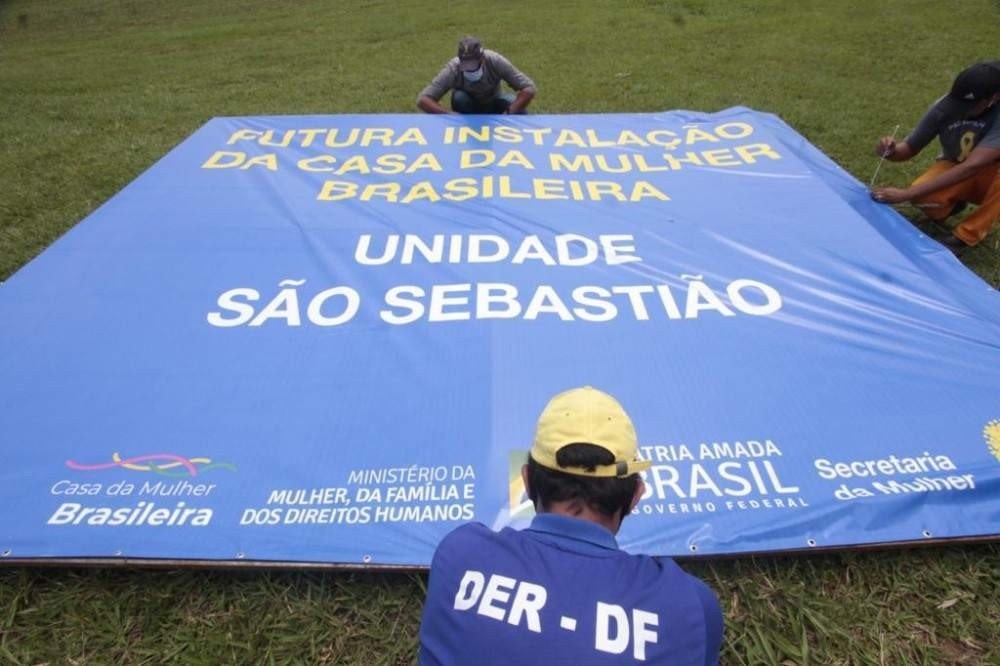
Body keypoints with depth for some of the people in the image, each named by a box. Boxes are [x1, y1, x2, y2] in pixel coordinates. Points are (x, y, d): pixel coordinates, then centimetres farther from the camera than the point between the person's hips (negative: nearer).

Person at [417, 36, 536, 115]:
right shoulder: (453, 69, -32)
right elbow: (422, 99, -36)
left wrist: (509, 113, -45)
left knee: (513, 102, -31)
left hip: (493, 106, 1)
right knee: (459, 98, -34)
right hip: (468, 108, -1)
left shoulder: (495, 61, -31)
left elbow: (529, 88, -31)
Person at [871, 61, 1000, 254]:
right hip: (954, 168, 2)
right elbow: (909, 148, -9)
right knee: (922, 197, -32)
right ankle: (952, 203, 5)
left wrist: (906, 193, -47)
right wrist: (892, 150, -36)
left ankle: (963, 237, -19)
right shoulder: (944, 107, -21)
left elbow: (971, 166, -41)